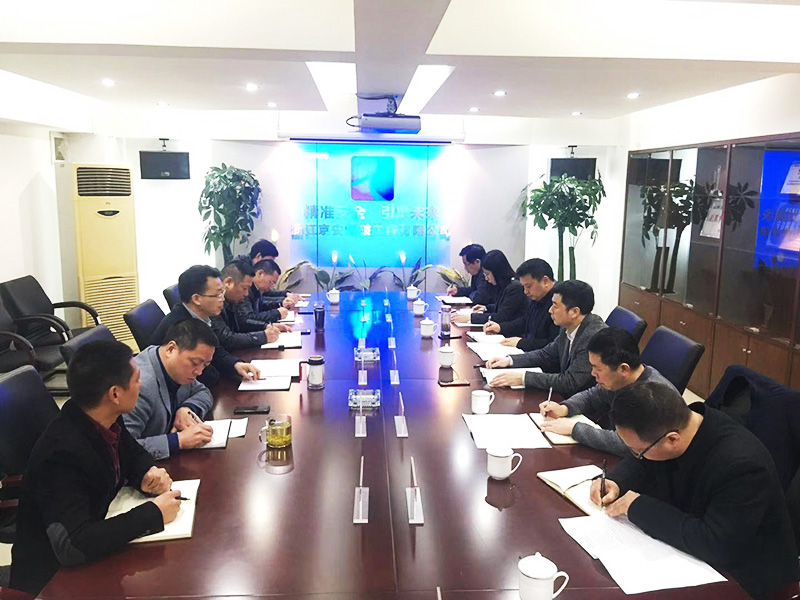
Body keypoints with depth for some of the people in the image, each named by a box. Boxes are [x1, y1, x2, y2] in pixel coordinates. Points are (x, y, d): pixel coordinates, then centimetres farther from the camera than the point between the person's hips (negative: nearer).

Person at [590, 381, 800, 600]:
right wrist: (616, 483, -12)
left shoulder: (741, 464, -33)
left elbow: (715, 546, -35)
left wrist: (640, 508, -28)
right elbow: (641, 464, 9)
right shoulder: (675, 421, -12)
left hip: (738, 581, -7)